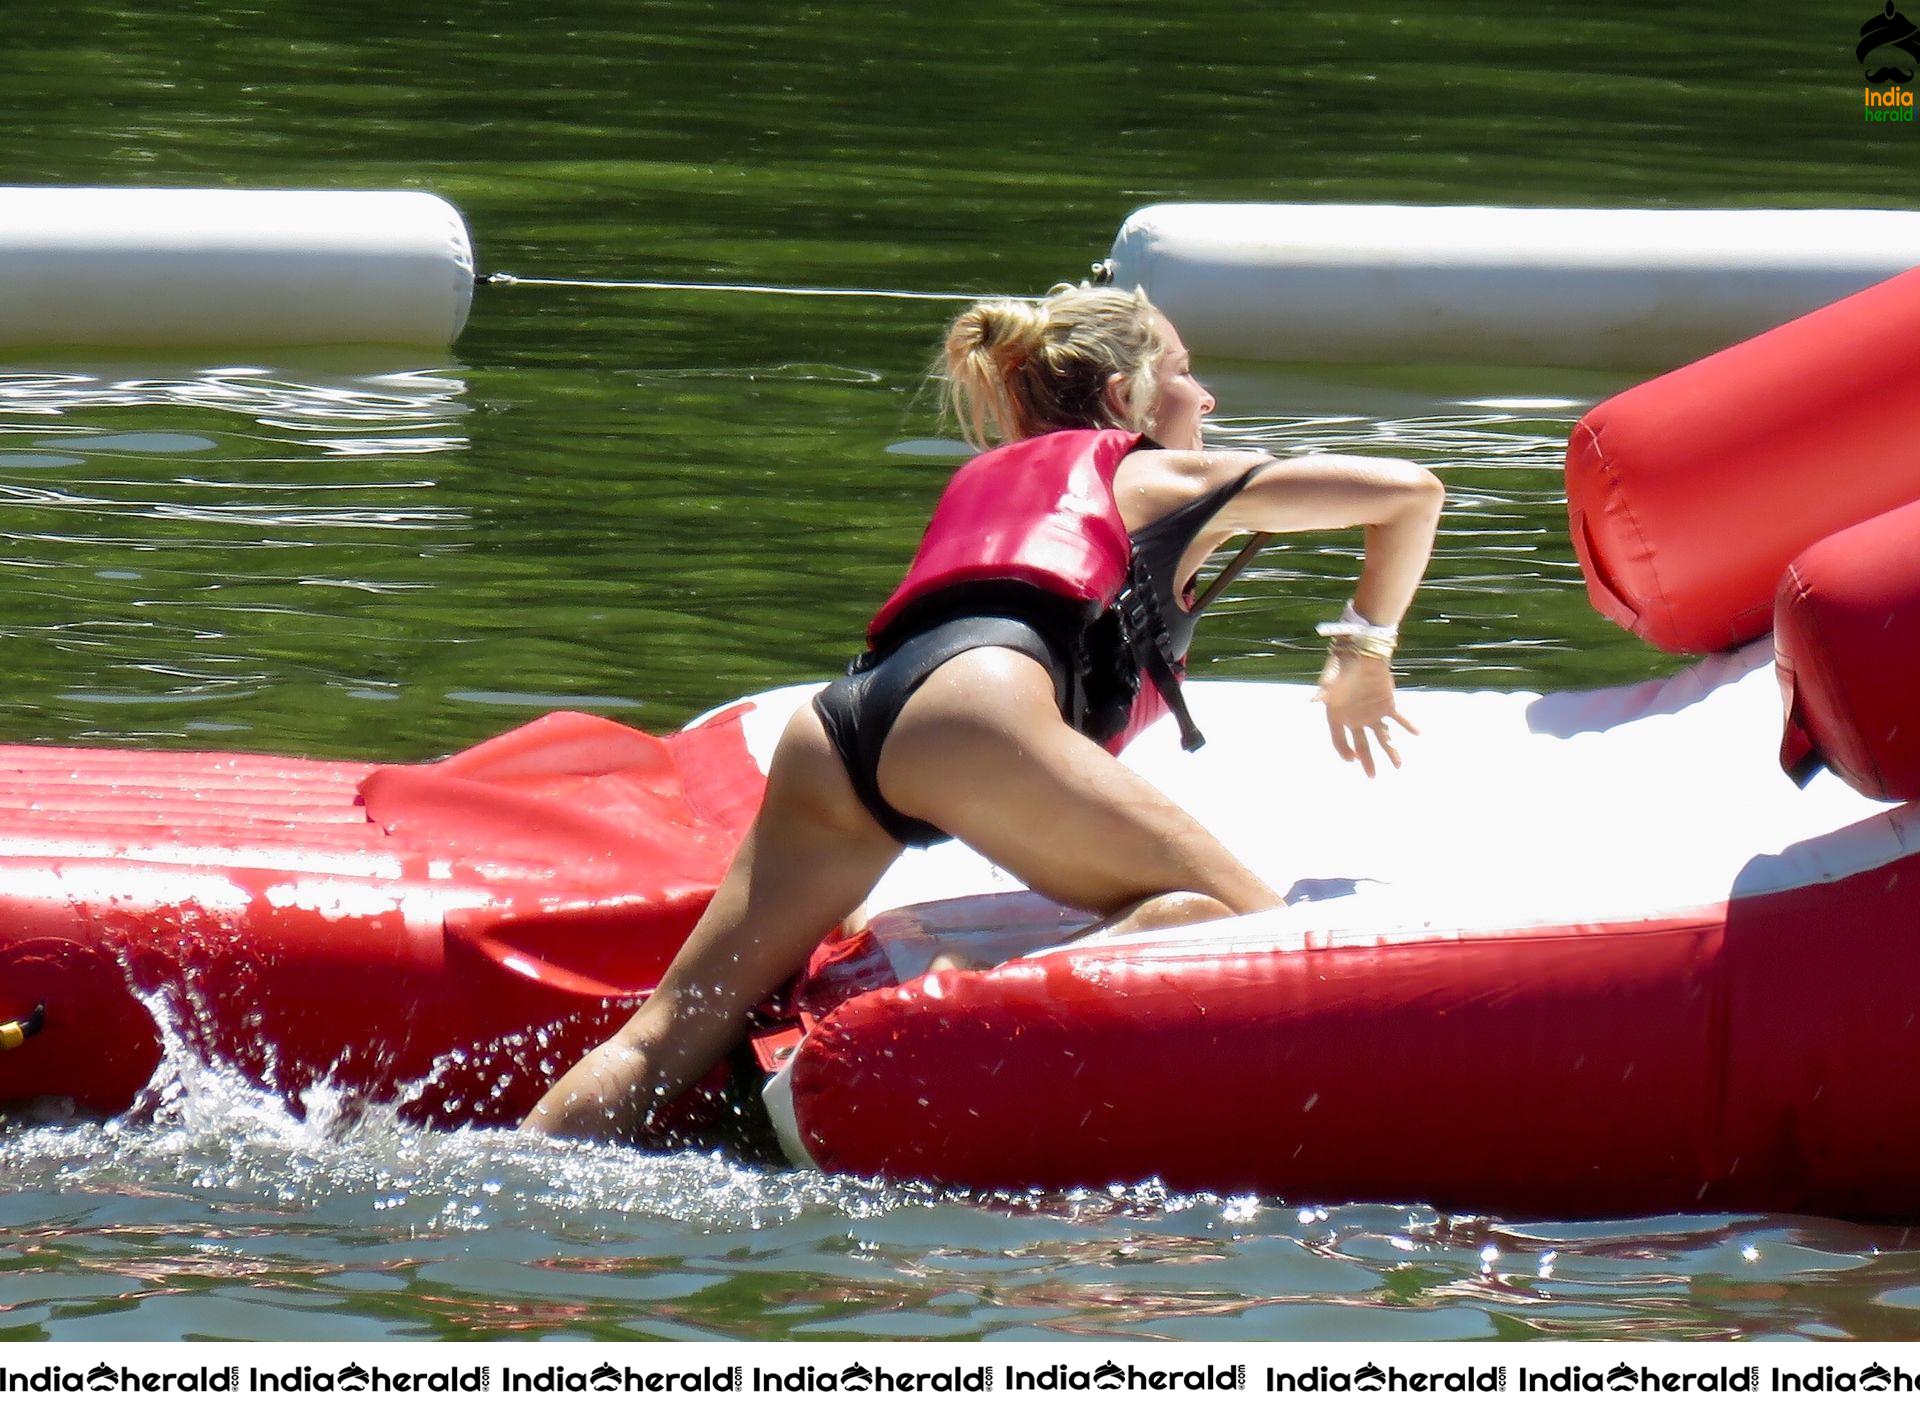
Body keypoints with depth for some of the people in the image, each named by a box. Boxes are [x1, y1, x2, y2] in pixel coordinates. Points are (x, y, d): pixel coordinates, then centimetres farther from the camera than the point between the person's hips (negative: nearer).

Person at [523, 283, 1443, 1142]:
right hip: (969, 701, -6)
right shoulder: (1167, 476, 26)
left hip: (830, 730, 6)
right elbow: (1409, 493, 26)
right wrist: (1363, 655, 39)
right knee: (1240, 918, -10)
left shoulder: (985, 477, 40)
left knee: (673, 1035, 2)